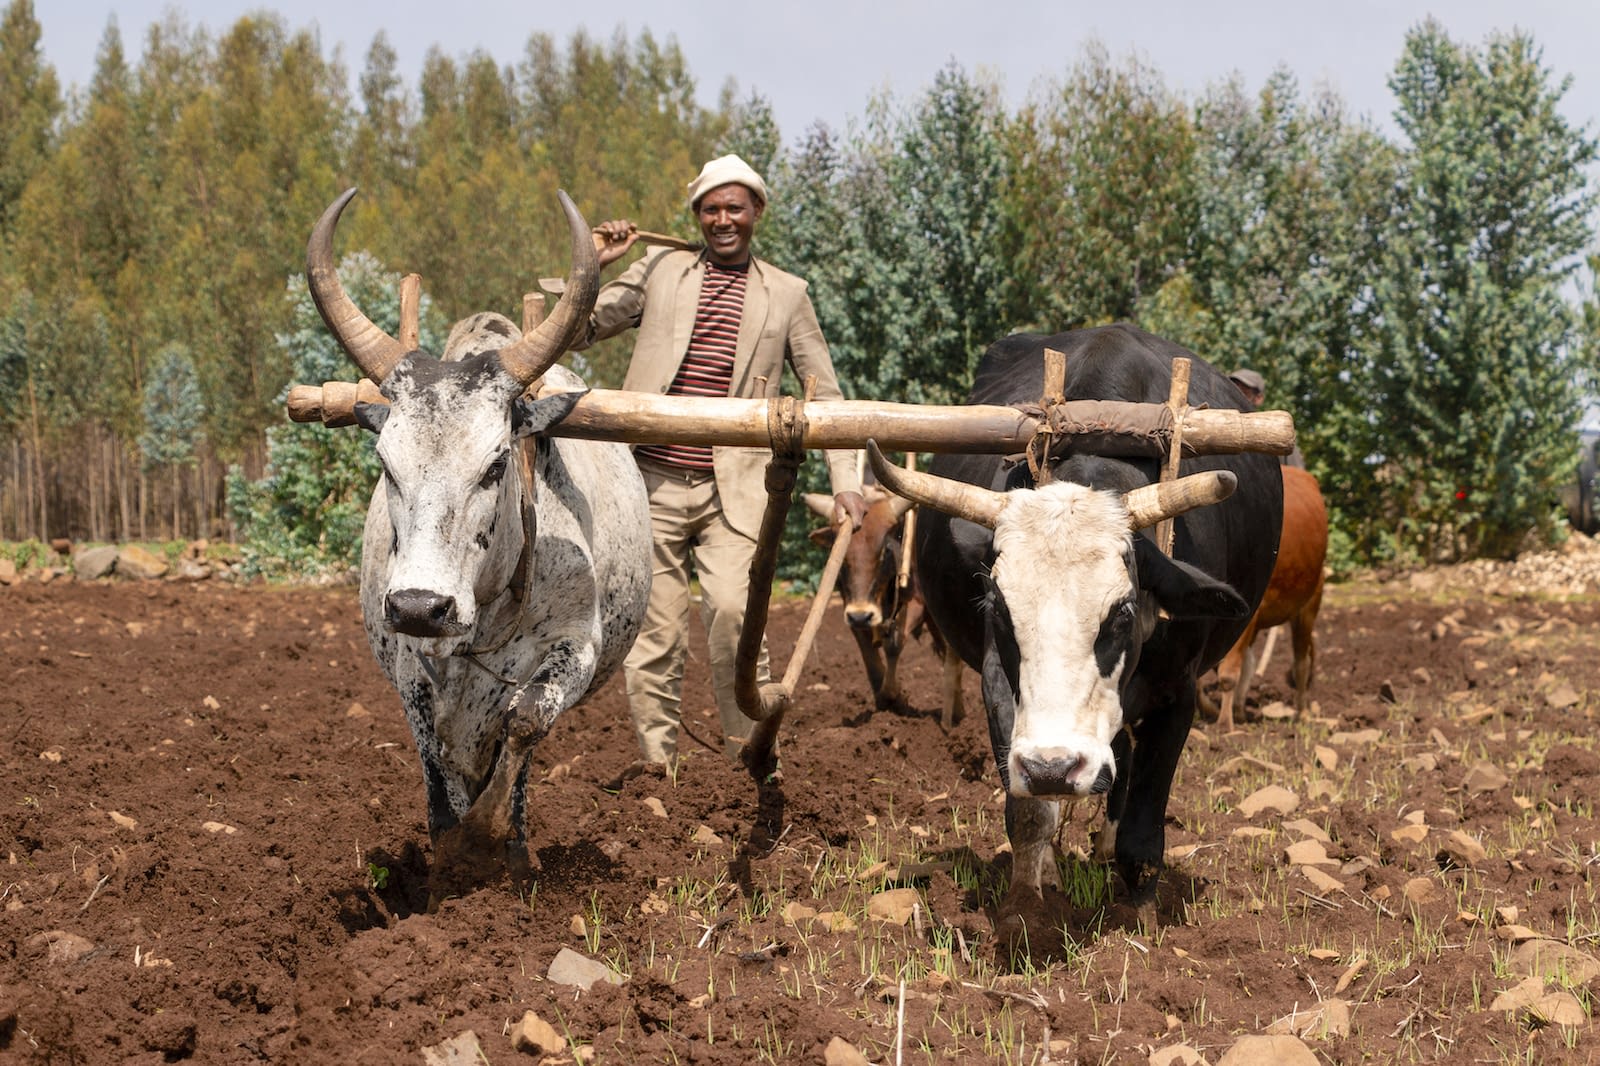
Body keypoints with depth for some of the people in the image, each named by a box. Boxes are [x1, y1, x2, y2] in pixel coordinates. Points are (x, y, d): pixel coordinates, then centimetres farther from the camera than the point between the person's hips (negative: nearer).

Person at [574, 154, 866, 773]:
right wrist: (590, 265, -3)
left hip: (733, 490, -1)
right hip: (652, 483, 1)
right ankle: (655, 758, 13)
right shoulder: (659, 271, 11)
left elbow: (824, 393, 14)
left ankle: (748, 750, -5)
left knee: (731, 607, -19)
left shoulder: (785, 294, 11)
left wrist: (845, 482, 5)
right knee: (655, 626, 1)